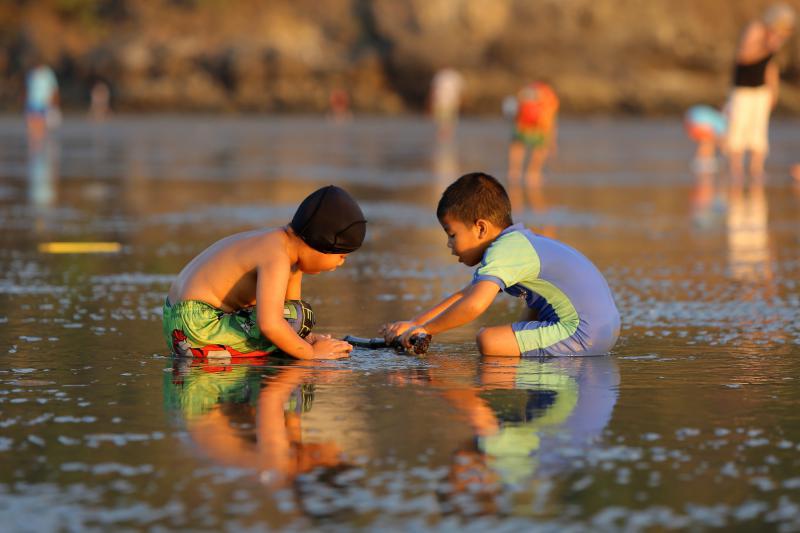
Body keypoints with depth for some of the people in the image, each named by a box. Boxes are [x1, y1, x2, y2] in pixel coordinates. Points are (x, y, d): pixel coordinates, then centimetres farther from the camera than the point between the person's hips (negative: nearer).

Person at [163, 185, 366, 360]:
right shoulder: (277, 258, -23)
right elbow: (270, 324, -33)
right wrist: (311, 353, -23)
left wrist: (306, 339, -8)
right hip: (198, 331, -11)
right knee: (300, 316, -22)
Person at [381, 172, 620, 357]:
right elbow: (464, 296, 22)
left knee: (488, 340, -15)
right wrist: (413, 323, 17)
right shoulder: (517, 243, 19)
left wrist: (425, 328, -16)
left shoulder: (502, 251, -13)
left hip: (582, 336, -10)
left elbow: (474, 304, -28)